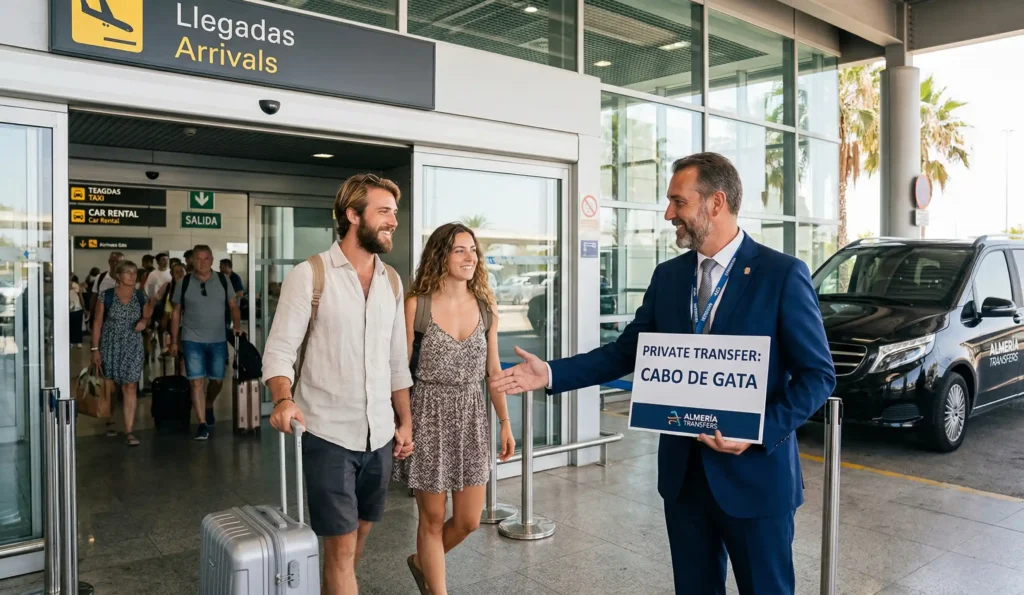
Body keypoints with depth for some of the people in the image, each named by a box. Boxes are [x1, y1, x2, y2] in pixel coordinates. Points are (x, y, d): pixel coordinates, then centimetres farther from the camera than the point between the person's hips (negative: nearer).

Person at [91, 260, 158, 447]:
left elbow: (147, 318, 18)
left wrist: (144, 322, -7)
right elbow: (97, 323, -3)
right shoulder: (106, 296, -5)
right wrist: (95, 349, -7)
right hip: (110, 346, -1)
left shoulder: (141, 297, 3)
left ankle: (129, 431, -4)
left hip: (132, 346, 1)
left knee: (130, 387, -4)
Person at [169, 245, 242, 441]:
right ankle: (202, 423, 0)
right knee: (197, 381, -6)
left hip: (218, 340, 2)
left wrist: (237, 326, -11)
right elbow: (176, 312, 5)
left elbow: (233, 306, 6)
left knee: (217, 380, 11)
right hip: (192, 340, -1)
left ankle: (209, 407, 39)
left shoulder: (223, 280, 2)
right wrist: (173, 341, 4)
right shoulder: (184, 283, 0)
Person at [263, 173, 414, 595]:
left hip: (379, 434, 6)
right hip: (328, 434, -5)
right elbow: (279, 350, -10)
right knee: (340, 544, 0)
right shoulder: (309, 275, -8)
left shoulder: (392, 281, 9)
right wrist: (284, 399, -29)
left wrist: (405, 421, 11)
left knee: (361, 531, 18)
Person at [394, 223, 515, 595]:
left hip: (472, 415, 4)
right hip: (430, 413, -4)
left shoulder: (485, 306, 4)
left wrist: (505, 422, 8)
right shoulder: (417, 305, -8)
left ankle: (423, 563, 39)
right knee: (432, 518, 8)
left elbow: (493, 370, 9)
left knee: (469, 520, 9)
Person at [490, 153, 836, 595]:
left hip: (755, 472, -4)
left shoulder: (782, 274, -11)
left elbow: (817, 375, -9)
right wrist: (551, 373, -3)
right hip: (683, 471, 5)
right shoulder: (668, 275, 5)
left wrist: (759, 434, -21)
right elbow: (627, 352, 6)